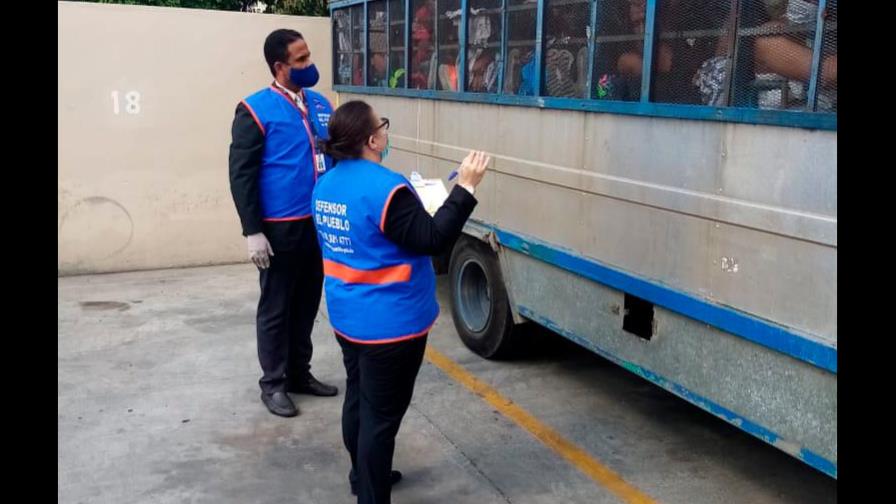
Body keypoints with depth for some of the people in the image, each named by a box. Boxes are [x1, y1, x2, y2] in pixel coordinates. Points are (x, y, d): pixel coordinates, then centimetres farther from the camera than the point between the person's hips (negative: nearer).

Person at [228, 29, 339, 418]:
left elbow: (337, 155, 18)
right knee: (276, 307, 6)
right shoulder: (256, 110, -10)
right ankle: (273, 383, 20)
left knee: (307, 303, 15)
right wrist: (252, 231, -15)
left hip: (320, 222, 6)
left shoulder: (321, 105, 8)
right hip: (279, 227, -6)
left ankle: (300, 373, 30)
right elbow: (241, 174, -10)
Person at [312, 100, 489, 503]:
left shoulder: (327, 184, 4)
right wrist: (465, 188, -21)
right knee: (381, 415, 2)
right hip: (389, 322, -9)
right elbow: (433, 240, -22)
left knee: (358, 398, 23)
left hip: (347, 316, 9)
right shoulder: (385, 188, -24)